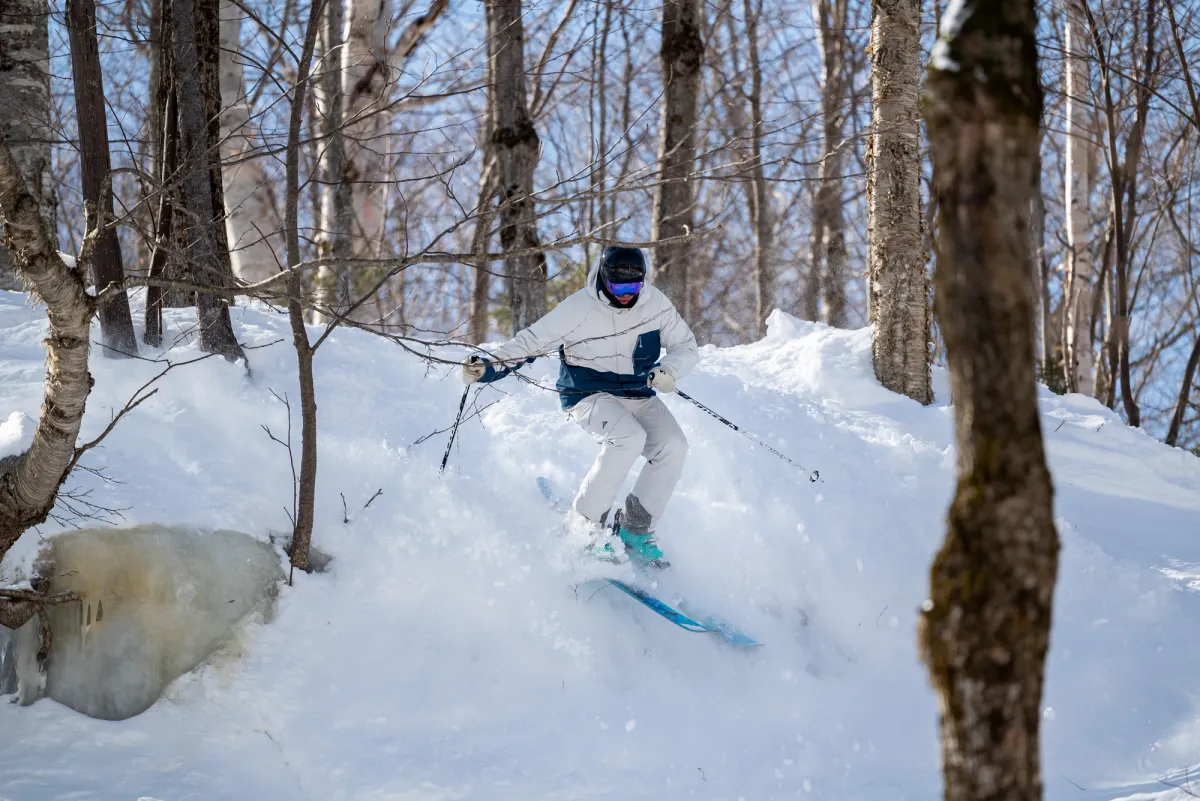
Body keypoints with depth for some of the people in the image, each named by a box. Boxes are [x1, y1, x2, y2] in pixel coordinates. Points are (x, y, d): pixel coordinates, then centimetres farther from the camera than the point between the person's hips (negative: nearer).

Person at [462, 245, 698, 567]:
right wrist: (488, 368, -22)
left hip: (638, 396, 5)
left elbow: (686, 347, 3)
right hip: (589, 394, -5)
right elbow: (532, 341, -11)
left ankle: (636, 530, -3)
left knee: (673, 445, -18)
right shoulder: (579, 308, -15)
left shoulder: (656, 305, -5)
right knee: (628, 437, -33)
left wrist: (668, 370, -19)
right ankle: (586, 524, -18)